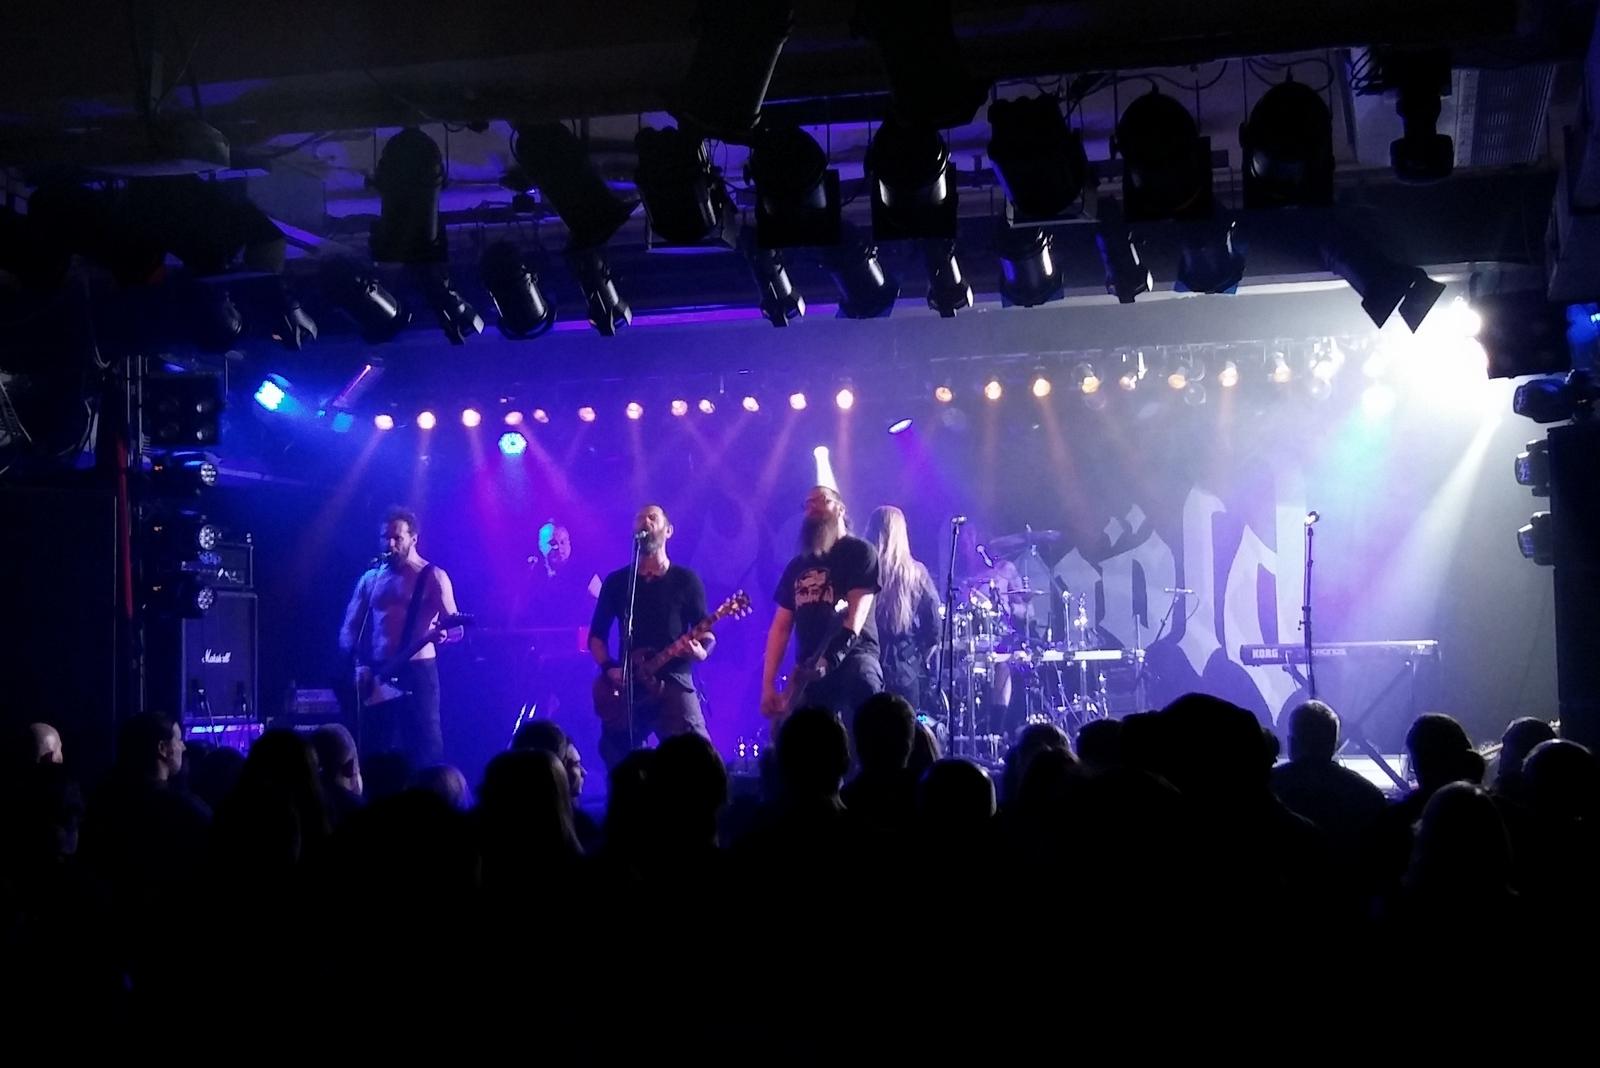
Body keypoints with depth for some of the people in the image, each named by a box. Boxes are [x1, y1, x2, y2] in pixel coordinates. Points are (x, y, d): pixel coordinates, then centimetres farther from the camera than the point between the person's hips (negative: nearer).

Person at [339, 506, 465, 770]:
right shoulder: (370, 578, 14)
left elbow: (457, 628, -4)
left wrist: (442, 634, -27)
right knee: (374, 750, 3)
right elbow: (349, 628, 12)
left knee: (425, 748, -9)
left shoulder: (433, 576, 0)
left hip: (417, 671, -4)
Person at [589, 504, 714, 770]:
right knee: (616, 758, -1)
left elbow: (707, 634, 5)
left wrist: (700, 651, -17)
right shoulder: (616, 581, 13)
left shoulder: (685, 580, 7)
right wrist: (609, 668, -3)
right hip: (626, 686, 3)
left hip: (673, 682, -3)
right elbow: (597, 635, 15)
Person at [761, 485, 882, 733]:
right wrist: (767, 685, 8)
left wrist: (829, 661, -23)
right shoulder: (798, 565, 20)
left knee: (862, 679, -39)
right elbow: (780, 627, 18)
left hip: (852, 656, -6)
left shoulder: (859, 552, 3)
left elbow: (856, 615, -10)